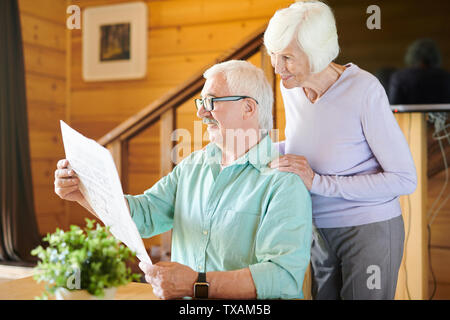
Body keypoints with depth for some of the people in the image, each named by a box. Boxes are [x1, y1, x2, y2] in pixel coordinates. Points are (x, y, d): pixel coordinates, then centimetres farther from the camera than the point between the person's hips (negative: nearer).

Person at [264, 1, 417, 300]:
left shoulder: (364, 89, -23)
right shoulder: (291, 86, -4)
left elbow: (405, 179, -22)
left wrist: (318, 182, -26)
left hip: (369, 229, -6)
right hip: (321, 229, 6)